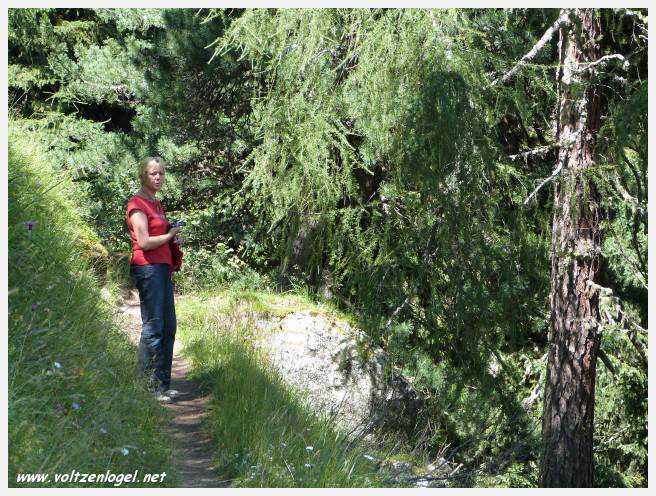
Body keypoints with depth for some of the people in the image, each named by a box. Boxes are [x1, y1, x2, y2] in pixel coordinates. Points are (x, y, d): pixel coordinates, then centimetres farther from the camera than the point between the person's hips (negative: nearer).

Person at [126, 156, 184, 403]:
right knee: (153, 328, -8)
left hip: (162, 267, 10)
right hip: (147, 268, -10)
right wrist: (170, 235, -5)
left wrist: (173, 238, 11)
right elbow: (144, 242, -18)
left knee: (168, 328, 10)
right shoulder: (137, 204, -9)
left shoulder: (156, 203, 19)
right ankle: (149, 388, -2)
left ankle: (163, 385, 18)